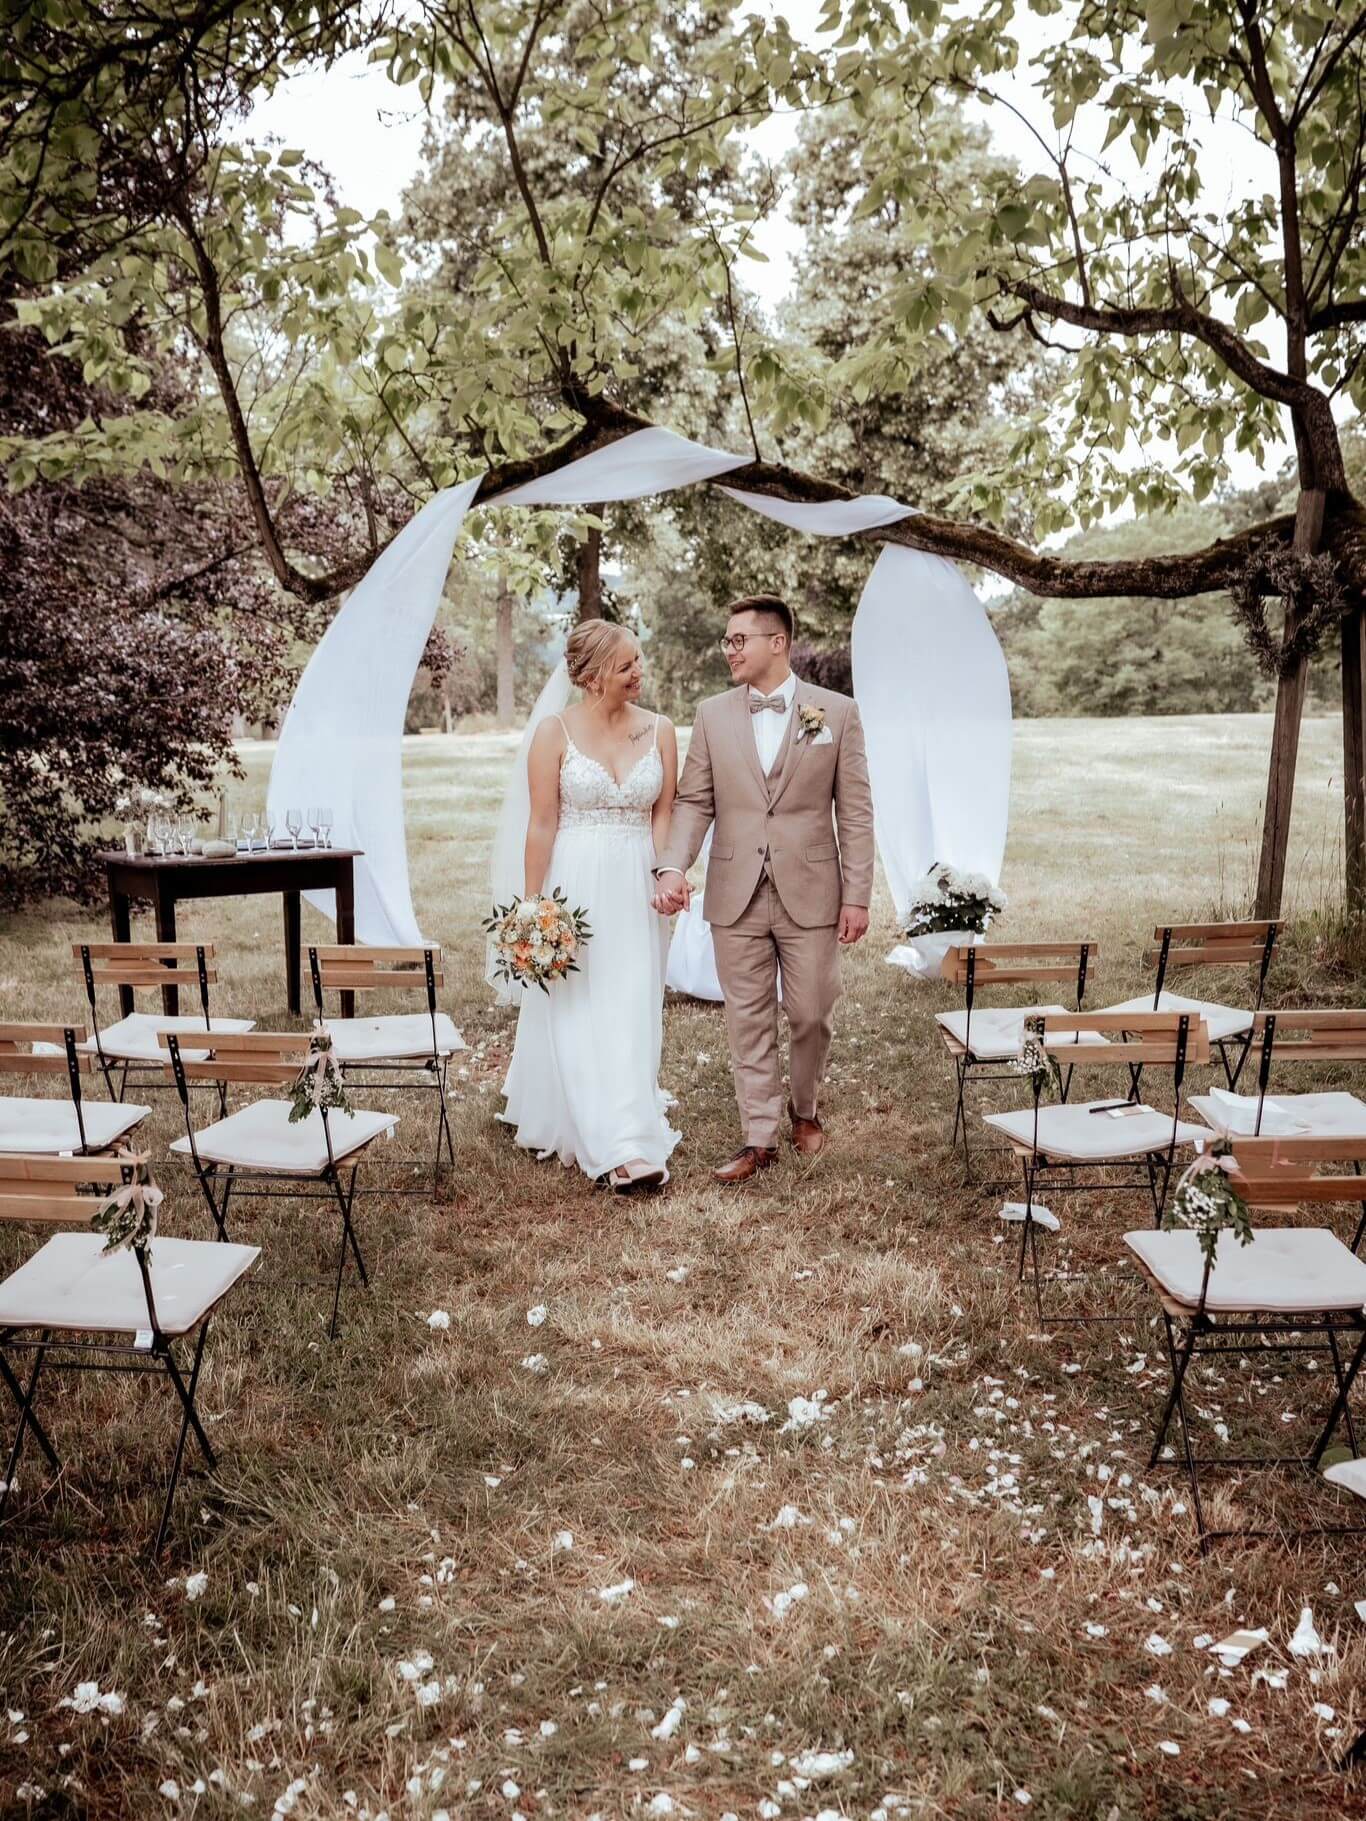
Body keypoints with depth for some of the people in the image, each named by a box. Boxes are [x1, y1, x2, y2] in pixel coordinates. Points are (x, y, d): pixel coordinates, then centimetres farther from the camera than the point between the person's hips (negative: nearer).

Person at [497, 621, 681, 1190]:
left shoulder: (659, 731, 4)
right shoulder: (555, 731, -5)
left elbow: (663, 817, 5)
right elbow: (542, 823, -5)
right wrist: (531, 906, -7)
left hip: (635, 887, 3)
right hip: (574, 883, -2)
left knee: (632, 1015, 5)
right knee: (579, 1016, -3)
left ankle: (629, 1137, 18)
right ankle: (620, 1147, 1)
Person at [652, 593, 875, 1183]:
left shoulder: (837, 712, 0)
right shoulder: (712, 715, 5)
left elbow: (855, 811, -1)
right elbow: (693, 802, 3)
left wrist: (857, 895, -5)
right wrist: (672, 866, -14)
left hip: (810, 895, -1)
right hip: (736, 896, 2)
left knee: (810, 1015, 8)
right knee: (748, 1021, 8)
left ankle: (805, 1108, 36)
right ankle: (759, 1138, 19)